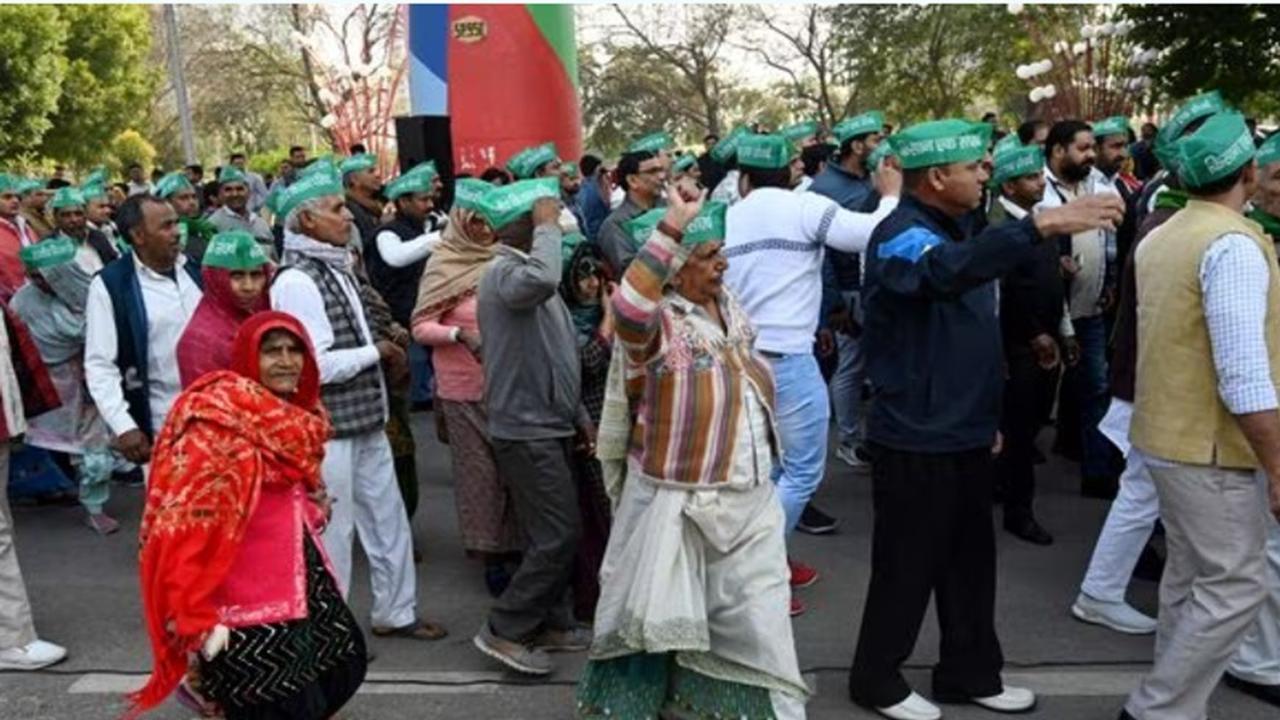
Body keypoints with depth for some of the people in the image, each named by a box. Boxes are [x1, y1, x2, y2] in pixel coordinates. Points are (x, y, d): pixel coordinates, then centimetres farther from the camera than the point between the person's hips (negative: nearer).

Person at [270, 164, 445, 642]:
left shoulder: (340, 269, 10)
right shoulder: (296, 282, -17)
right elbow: (317, 366, -23)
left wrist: (385, 345, 3)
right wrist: (376, 352, -11)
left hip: (366, 421, 9)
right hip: (327, 429, -9)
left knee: (388, 518, 17)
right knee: (332, 530, 4)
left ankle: (396, 612, 33)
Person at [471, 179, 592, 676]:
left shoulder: (525, 270, 16)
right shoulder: (504, 272, -17)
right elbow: (542, 281, -44)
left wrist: (578, 415, 19)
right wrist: (548, 226, -26)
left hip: (548, 425, 10)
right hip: (526, 430, -10)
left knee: (556, 532, 15)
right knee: (558, 535, -8)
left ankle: (551, 623, 28)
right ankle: (503, 630, 4)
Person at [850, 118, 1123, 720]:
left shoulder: (951, 230, 14)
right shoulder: (901, 235, -17)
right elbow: (947, 269, -43)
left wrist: (986, 416, 22)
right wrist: (1042, 224, -52)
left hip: (964, 435, 9)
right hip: (916, 441, -9)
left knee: (970, 562, 17)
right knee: (907, 567, 4)